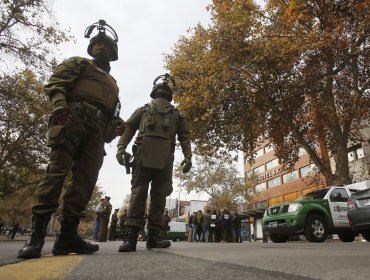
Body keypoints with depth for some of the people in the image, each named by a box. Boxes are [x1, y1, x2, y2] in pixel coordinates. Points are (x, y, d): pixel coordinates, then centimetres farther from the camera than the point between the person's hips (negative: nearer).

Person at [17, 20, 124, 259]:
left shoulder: (113, 83, 34)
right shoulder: (78, 63, 21)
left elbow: (112, 112, 28)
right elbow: (55, 83, 4)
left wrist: (117, 125, 6)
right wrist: (60, 103, -18)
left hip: (97, 130, 5)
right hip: (73, 119, -5)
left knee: (86, 179, -7)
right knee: (57, 170, -14)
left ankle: (68, 235, -5)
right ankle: (36, 234, -11)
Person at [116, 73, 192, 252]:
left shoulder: (176, 114, 24)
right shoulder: (143, 109, 22)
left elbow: (184, 136, 15)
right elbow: (128, 128, 12)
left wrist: (188, 157, -1)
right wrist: (121, 147, -5)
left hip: (165, 158, 1)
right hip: (143, 154, -1)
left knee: (159, 195, -1)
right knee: (138, 192, -8)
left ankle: (153, 236, 3)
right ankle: (131, 235, -8)